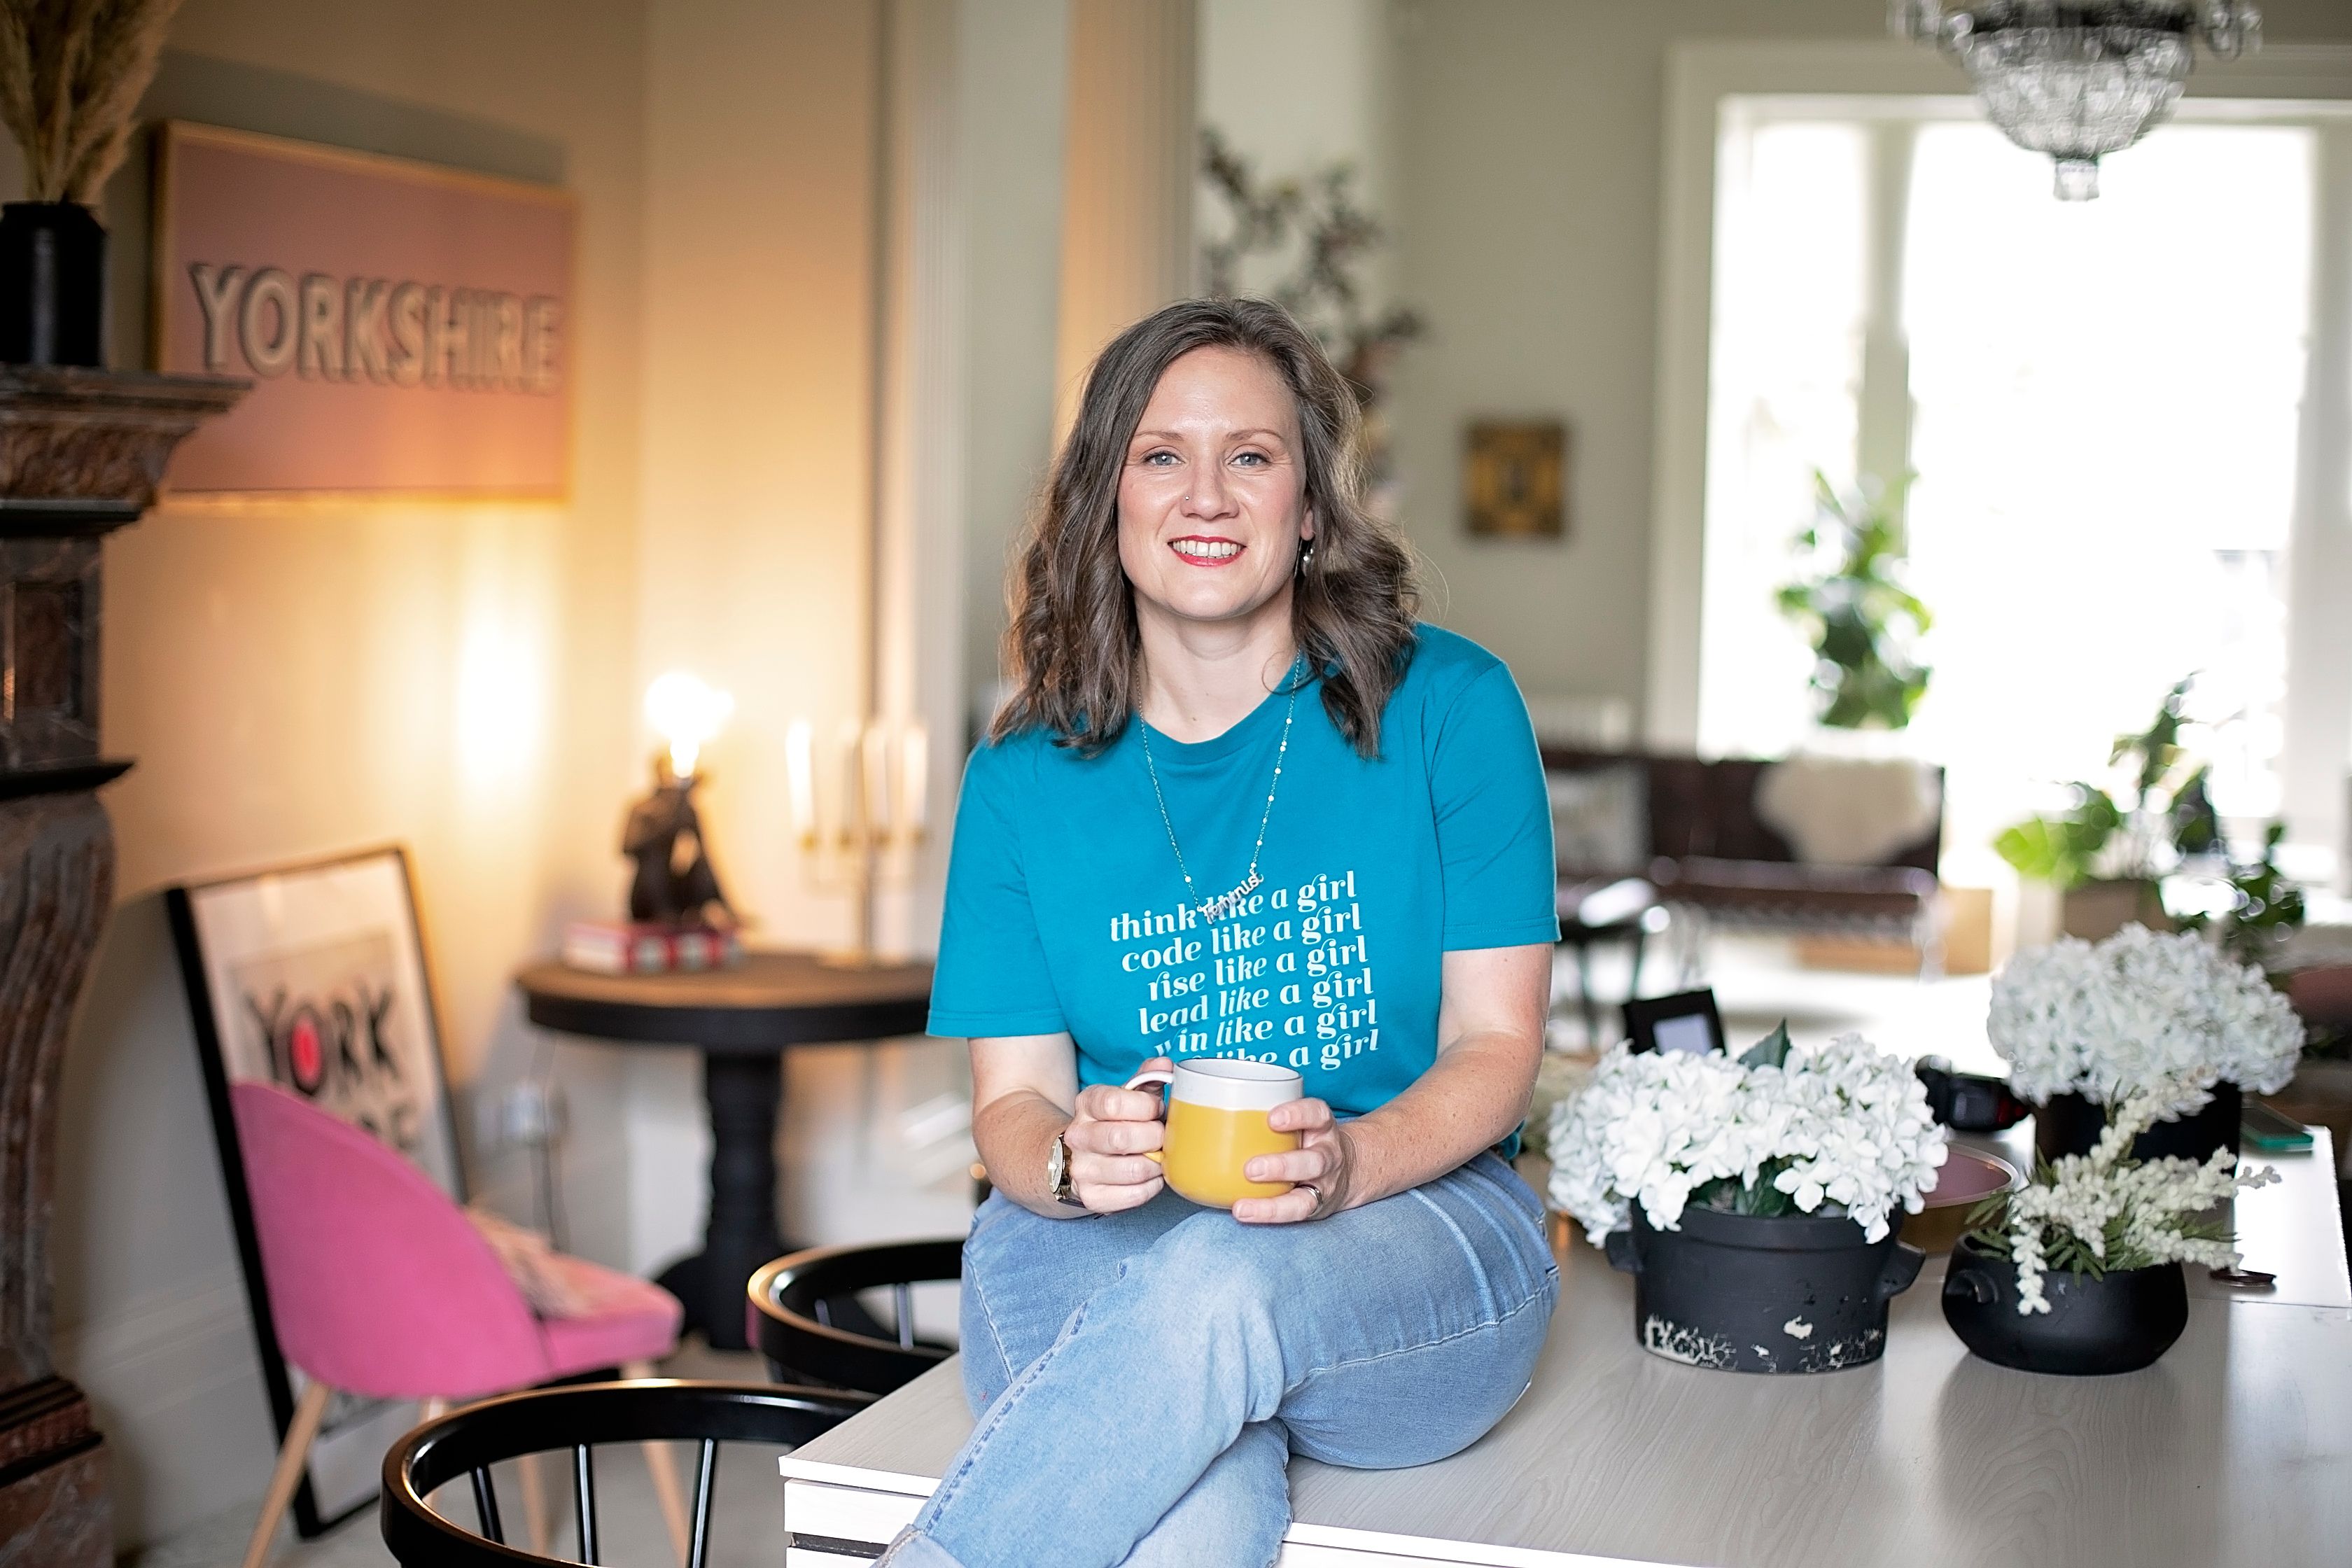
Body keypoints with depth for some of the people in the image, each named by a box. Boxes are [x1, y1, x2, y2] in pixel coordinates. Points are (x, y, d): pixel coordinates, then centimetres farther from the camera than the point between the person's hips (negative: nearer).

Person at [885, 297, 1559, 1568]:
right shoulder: (1025, 779, 6)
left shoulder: (1446, 709, 1)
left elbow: (1494, 1045, -1)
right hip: (1105, 1241, 0)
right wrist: (1067, 1159, -21)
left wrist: (1346, 1164, -22)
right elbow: (1012, 1097, 4)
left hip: (1412, 1212, 0)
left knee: (1220, 1286, -37)